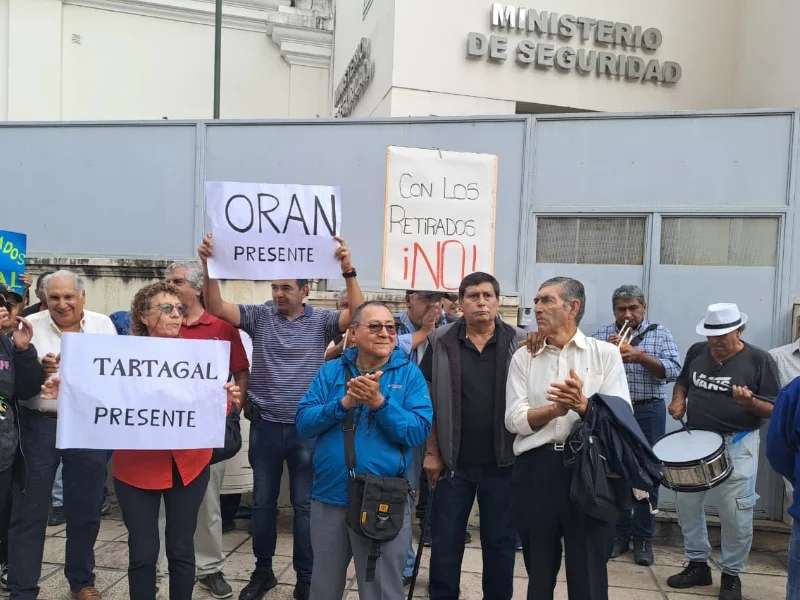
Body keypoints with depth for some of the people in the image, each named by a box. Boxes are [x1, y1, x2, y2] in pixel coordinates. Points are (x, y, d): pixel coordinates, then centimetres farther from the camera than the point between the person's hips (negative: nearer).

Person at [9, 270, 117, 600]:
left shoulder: (103, 325, 4)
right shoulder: (30, 326, -2)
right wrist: (37, 368, -22)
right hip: (40, 426, -1)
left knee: (85, 509, 12)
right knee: (29, 510, 6)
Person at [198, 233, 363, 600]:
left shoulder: (321, 322, -2)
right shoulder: (259, 316, 2)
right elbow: (215, 308, -7)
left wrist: (348, 271, -26)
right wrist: (208, 266, -21)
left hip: (306, 428, -2)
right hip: (265, 426, 2)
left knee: (305, 504, 10)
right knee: (263, 502, 15)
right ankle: (263, 570, 33)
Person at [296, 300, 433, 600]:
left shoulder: (409, 373, -3)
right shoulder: (331, 370, 2)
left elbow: (419, 431, -14)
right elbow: (304, 423, -6)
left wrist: (379, 402, -24)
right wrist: (344, 403, -20)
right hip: (330, 496, 3)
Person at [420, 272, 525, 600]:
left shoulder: (518, 344, -3)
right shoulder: (441, 343, -3)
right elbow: (429, 401, 1)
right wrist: (432, 451, -1)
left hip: (502, 462, 0)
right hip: (454, 461, 0)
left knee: (500, 542, 14)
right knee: (446, 540, 11)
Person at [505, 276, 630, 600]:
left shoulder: (606, 353, 1)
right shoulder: (523, 357, 6)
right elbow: (514, 420, -3)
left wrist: (583, 406, -24)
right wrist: (555, 409, -19)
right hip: (535, 469, 2)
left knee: (588, 571, 7)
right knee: (539, 567, 15)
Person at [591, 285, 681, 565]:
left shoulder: (660, 333, 3)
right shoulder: (602, 335, 5)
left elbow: (674, 370, -9)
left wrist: (639, 355, -21)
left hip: (648, 412, -1)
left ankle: (643, 538, 18)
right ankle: (619, 534, 20)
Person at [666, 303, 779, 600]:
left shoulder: (760, 360, -11)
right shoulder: (697, 352, 2)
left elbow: (774, 409, -10)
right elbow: (683, 381, 18)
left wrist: (750, 403, -30)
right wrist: (678, 400, -2)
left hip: (736, 445, -5)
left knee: (735, 514, 2)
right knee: (687, 504, 11)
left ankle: (732, 575, 22)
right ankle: (697, 565, 29)